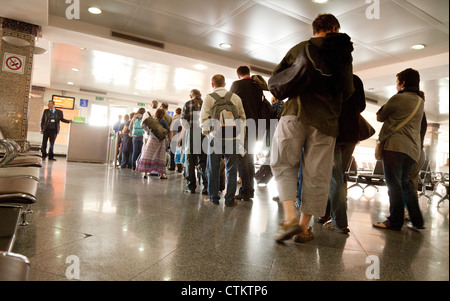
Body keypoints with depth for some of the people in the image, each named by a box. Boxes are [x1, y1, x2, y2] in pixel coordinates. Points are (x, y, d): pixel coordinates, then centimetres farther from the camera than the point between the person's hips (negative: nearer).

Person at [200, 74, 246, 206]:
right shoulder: (235, 97, 6)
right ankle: (230, 199, 11)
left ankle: (213, 197, 14)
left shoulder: (209, 98, 0)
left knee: (213, 168, 9)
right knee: (231, 168, 8)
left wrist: (206, 131, 10)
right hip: (233, 137, 2)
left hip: (216, 137, -1)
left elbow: (203, 118, -4)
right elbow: (242, 117, 10)